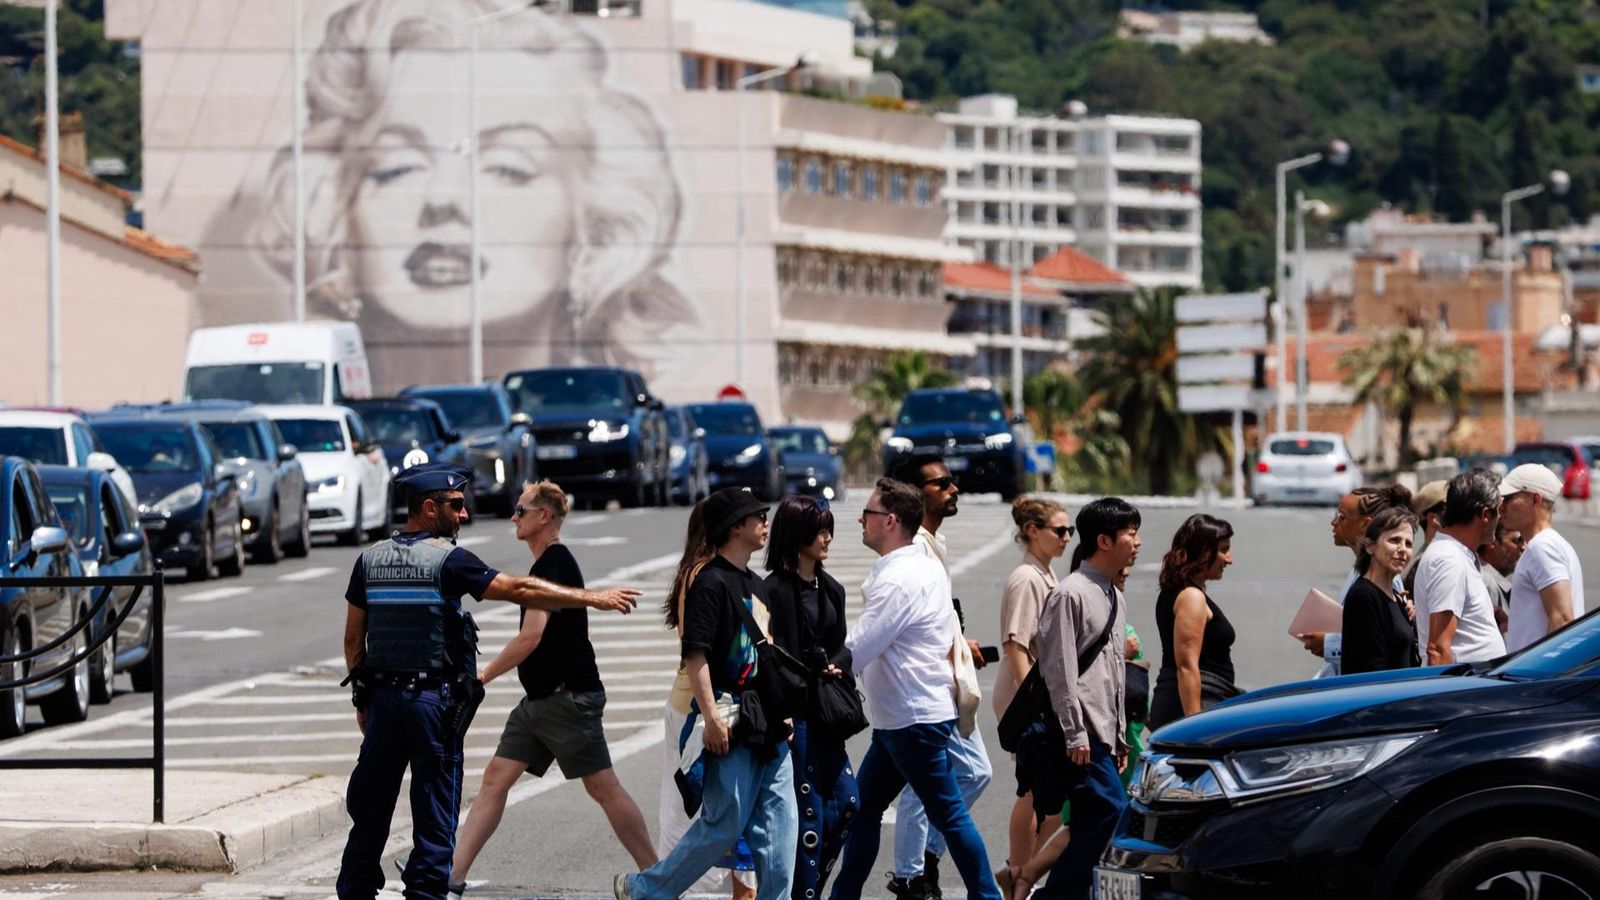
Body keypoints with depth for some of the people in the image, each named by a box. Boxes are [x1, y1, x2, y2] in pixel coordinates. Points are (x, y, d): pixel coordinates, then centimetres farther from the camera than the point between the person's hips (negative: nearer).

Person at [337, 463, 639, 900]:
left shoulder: (371, 560, 6)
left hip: (383, 697, 5)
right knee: (434, 814, 1)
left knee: (370, 808, 13)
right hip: (434, 699, -5)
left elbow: (353, 639, 10)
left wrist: (361, 699, 19)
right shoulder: (447, 561, -10)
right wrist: (592, 598, -11)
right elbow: (519, 590, -15)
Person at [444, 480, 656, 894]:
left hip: (568, 698, -10)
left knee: (603, 787, -4)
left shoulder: (553, 564, -16)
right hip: (540, 700, 10)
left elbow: (532, 635, -23)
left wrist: (482, 677, -18)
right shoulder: (550, 563, 15)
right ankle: (454, 873, 0)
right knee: (495, 778, 3)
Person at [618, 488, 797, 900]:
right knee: (724, 824, -5)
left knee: (779, 827, 4)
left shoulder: (757, 586, 17)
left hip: (768, 727, 9)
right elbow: (695, 654, -17)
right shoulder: (711, 582, -11)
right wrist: (711, 717, -22)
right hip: (732, 726, -9)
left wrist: (784, 710, 21)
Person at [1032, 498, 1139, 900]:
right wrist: (1074, 734, -17)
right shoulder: (1070, 595, -11)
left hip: (1102, 734, 9)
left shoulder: (1115, 598, 17)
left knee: (1090, 822, 7)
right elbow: (1059, 669, -15)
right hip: (1082, 734, -9)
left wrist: (1120, 737, 20)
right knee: (1110, 810, -15)